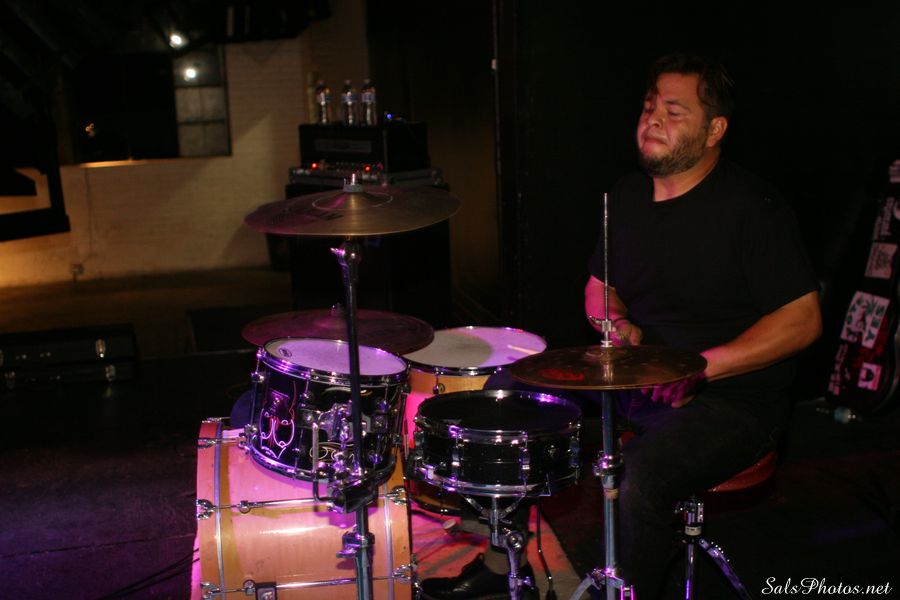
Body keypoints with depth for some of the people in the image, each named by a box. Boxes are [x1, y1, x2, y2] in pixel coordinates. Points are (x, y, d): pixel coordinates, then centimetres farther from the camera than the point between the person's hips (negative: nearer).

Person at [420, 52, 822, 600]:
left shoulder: (752, 207, -14)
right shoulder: (629, 195, 8)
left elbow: (803, 319, -16)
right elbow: (599, 287, 19)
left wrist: (702, 367, -24)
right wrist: (617, 322, -5)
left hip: (732, 398, -7)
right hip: (634, 377, 8)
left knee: (637, 484, -34)